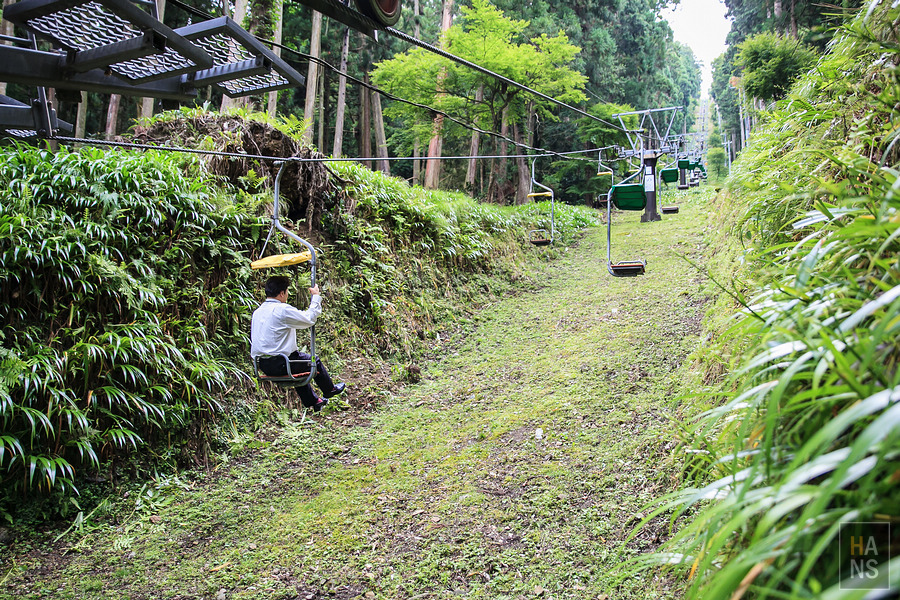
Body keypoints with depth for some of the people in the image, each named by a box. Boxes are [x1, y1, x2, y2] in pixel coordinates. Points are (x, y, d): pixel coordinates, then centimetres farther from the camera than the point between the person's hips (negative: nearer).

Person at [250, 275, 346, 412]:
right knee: (313, 361, 14)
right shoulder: (282, 310, -18)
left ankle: (313, 402, 43)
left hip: (262, 364, 8)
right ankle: (329, 390, 37)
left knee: (299, 364, 32)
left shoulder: (257, 312, 8)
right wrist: (316, 297, 3)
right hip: (279, 364, -8)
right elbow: (309, 319, -10)